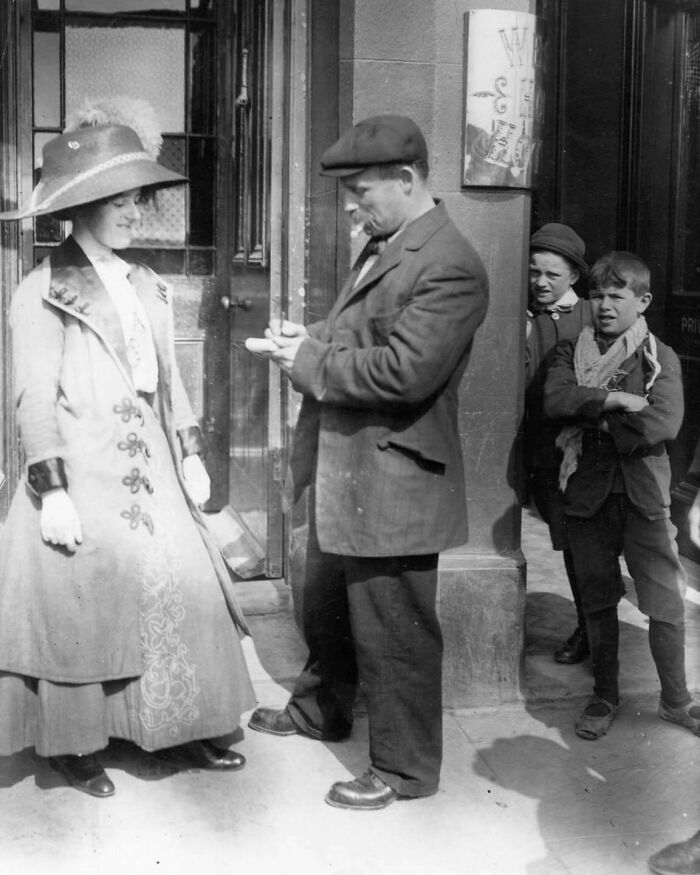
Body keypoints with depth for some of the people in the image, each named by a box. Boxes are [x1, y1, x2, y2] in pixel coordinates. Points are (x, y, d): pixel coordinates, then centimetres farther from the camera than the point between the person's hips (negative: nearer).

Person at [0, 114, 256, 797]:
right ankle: (75, 745, 19)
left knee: (182, 589, 6)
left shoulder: (147, 286, 11)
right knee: (83, 603, 2)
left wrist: (191, 452, 11)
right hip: (84, 476, -6)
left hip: (150, 471, 6)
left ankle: (179, 727, 21)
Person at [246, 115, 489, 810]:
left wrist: (309, 361, -17)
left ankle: (403, 767, 23)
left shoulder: (448, 266, -20)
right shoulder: (383, 248, 11)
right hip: (342, 472, 10)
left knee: (393, 632, 5)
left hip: (390, 482, -10)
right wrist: (310, 337, 1)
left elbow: (404, 369, -27)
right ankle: (321, 709, 49)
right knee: (325, 604, 26)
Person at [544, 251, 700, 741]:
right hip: (587, 492, 2)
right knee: (598, 600, 11)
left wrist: (591, 417, -12)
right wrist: (616, 399, -18)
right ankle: (605, 696, 27)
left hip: (643, 493, -1)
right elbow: (555, 398, -11)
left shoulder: (660, 358, 1)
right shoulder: (572, 350, 8)